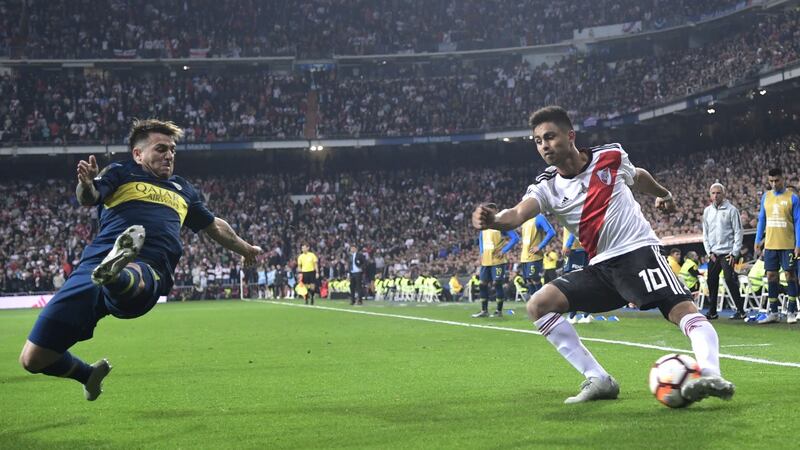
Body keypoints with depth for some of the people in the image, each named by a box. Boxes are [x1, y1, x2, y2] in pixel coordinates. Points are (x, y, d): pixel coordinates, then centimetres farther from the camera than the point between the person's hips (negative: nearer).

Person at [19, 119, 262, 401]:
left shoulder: (183, 191, 34)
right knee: (33, 360, -2)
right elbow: (88, 198, -2)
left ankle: (114, 275, -77)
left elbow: (214, 226, 51)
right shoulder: (120, 173, 18)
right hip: (95, 261, 0)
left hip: (148, 271, 1)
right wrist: (86, 184, -27)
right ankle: (90, 374, 26)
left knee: (131, 279, -42)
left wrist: (245, 249, 63)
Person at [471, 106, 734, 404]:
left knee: (682, 309, -28)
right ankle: (598, 380, -12)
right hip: (600, 268, 4)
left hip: (638, 250, -3)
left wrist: (663, 194, 42)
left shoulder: (611, 156, -1)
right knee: (538, 305, -12)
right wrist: (494, 219, -46)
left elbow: (638, 177, 24)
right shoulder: (546, 187, -1)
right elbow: (519, 214, -23)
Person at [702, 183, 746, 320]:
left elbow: (738, 232, -5)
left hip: (727, 253, -5)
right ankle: (712, 311, 15)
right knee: (711, 281, 6)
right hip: (713, 253, 5)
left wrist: (734, 253, -10)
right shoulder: (707, 211, 11)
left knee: (730, 280, -12)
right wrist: (709, 251, 4)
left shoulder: (731, 210, -4)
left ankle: (740, 311, -6)